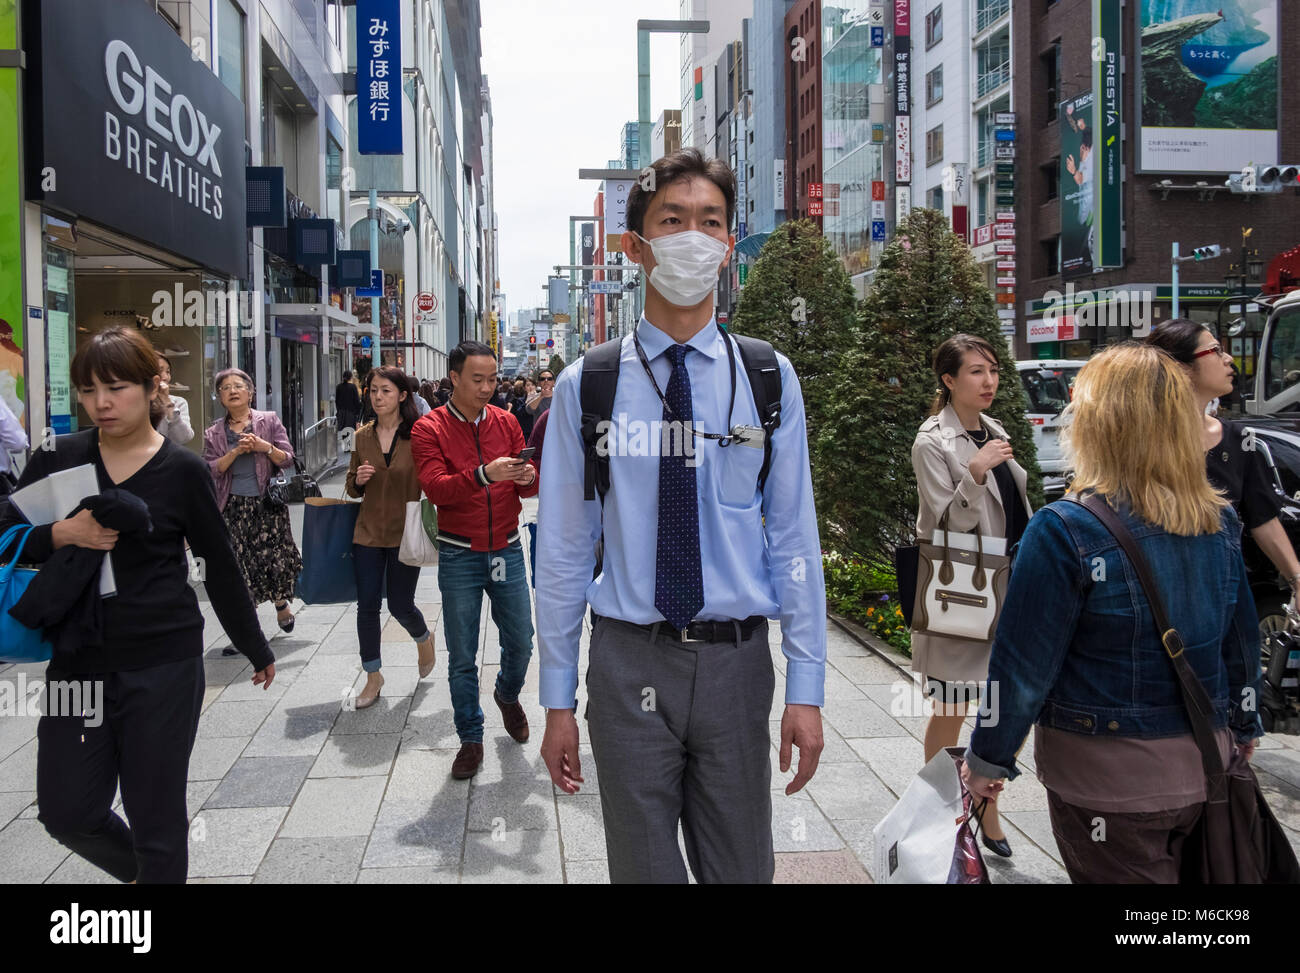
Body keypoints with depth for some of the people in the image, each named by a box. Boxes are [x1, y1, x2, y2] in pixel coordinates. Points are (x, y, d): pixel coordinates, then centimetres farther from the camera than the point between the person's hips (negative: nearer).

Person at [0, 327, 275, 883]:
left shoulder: (182, 471, -5)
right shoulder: (57, 458, 2)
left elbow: (222, 570, 3)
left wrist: (256, 650, 10)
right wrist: (59, 534, -16)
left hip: (164, 664, -3)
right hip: (77, 660, 3)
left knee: (156, 816, 5)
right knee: (67, 811, 9)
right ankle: (140, 870, 38)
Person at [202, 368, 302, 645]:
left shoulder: (269, 421, 7)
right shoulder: (214, 433, 10)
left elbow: (288, 460, 2)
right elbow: (211, 470, 0)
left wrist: (264, 447, -13)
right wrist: (236, 451, -11)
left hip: (268, 503, -1)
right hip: (234, 507, 1)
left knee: (278, 559, -8)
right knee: (239, 565, -2)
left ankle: (281, 604, 22)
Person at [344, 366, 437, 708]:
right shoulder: (363, 436, 4)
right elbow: (352, 487, 14)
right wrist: (358, 480, -9)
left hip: (405, 534, -3)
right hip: (368, 534, 4)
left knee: (400, 605, 4)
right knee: (367, 606, 4)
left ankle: (424, 638, 39)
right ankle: (373, 676, 20)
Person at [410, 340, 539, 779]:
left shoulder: (505, 422, 5)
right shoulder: (429, 429, -6)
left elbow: (529, 485, 4)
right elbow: (435, 488, -19)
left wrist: (529, 477, -20)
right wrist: (483, 474, -35)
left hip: (507, 550, 3)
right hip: (460, 556, -3)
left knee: (520, 642, 10)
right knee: (462, 656, 5)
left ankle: (507, 695, 41)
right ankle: (470, 739, 20)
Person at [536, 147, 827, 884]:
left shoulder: (769, 379, 0)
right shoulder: (586, 386, -3)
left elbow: (794, 537, -1)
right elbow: (565, 547, -1)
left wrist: (807, 689, -3)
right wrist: (559, 700, 0)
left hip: (736, 659, 1)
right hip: (630, 663, -1)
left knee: (742, 868, 15)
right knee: (642, 866, 12)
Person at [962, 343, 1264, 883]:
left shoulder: (1065, 531, -20)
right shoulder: (1220, 524, -1)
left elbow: (1025, 663, -17)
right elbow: (1242, 640, 10)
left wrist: (988, 758, -5)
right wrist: (1244, 728, 25)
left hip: (1110, 777, -6)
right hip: (1204, 763, 6)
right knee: (1175, 870, 24)